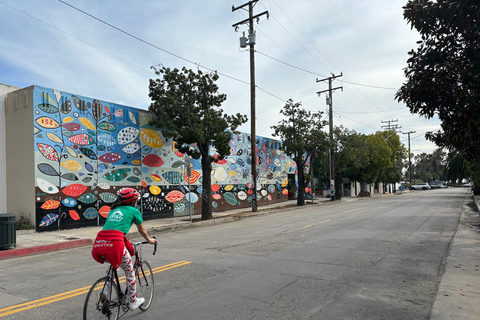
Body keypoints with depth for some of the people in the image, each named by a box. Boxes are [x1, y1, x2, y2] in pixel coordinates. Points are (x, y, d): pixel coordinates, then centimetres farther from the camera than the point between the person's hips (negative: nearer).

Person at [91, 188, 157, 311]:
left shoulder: (113, 210, 28)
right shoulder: (134, 211, 12)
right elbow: (142, 231, 25)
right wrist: (149, 240, 45)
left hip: (99, 243, 6)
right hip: (114, 242, -6)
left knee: (114, 265, 34)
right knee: (130, 272, 15)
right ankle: (133, 301, 24)